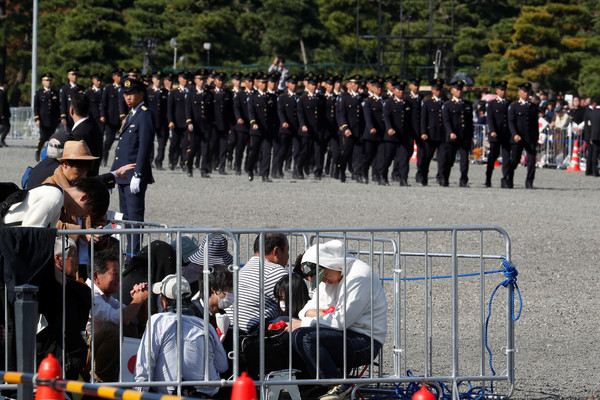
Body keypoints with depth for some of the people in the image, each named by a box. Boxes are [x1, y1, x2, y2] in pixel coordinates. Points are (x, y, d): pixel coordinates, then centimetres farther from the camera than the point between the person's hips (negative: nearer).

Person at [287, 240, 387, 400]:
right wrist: (310, 312, -4)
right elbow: (316, 302, 22)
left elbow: (342, 320, -20)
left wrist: (304, 324, -15)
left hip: (365, 342, -10)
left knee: (303, 337, -26)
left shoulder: (359, 277, -15)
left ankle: (341, 386, -18)